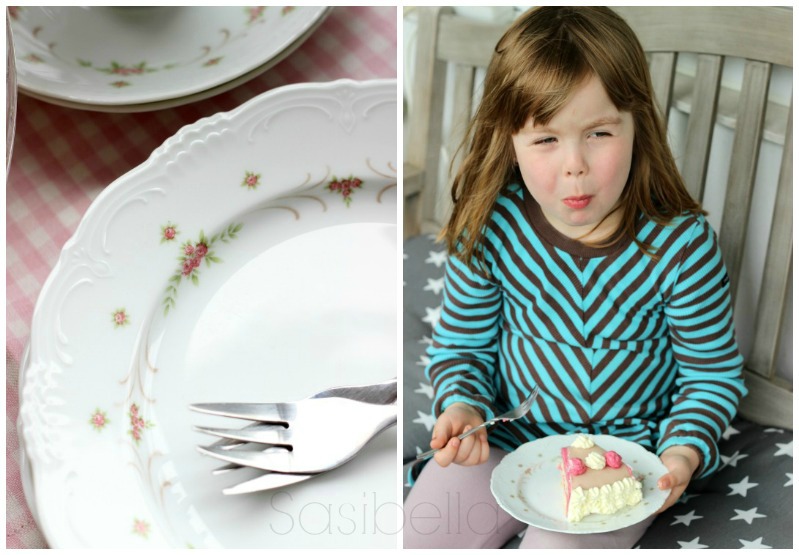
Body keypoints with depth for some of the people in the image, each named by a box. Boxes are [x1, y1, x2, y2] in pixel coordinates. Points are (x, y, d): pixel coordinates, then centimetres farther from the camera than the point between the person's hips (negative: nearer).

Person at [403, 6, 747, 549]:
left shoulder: (682, 244, -19)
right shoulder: (492, 229, -15)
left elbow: (714, 372, -6)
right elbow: (462, 343, 0)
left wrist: (685, 451, -22)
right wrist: (462, 405, -19)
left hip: (624, 453, -2)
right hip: (505, 436, 2)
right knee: (417, 538, -3)